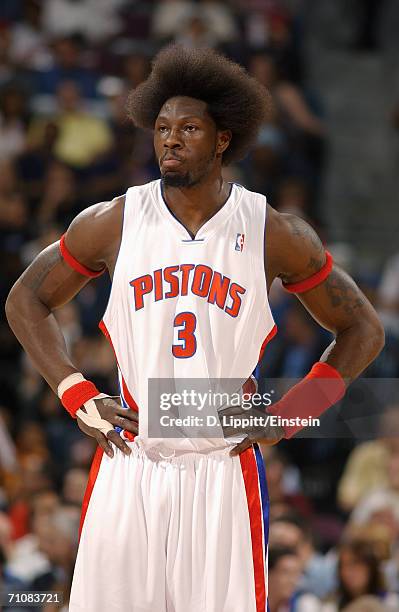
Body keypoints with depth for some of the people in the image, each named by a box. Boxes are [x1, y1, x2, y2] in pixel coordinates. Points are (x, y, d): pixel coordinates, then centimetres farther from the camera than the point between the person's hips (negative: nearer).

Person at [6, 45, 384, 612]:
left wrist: (285, 417, -1)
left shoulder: (273, 234, 0)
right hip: (129, 468, 1)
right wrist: (77, 396, 3)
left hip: (224, 472, -1)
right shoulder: (113, 223, 2)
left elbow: (363, 331, 9)